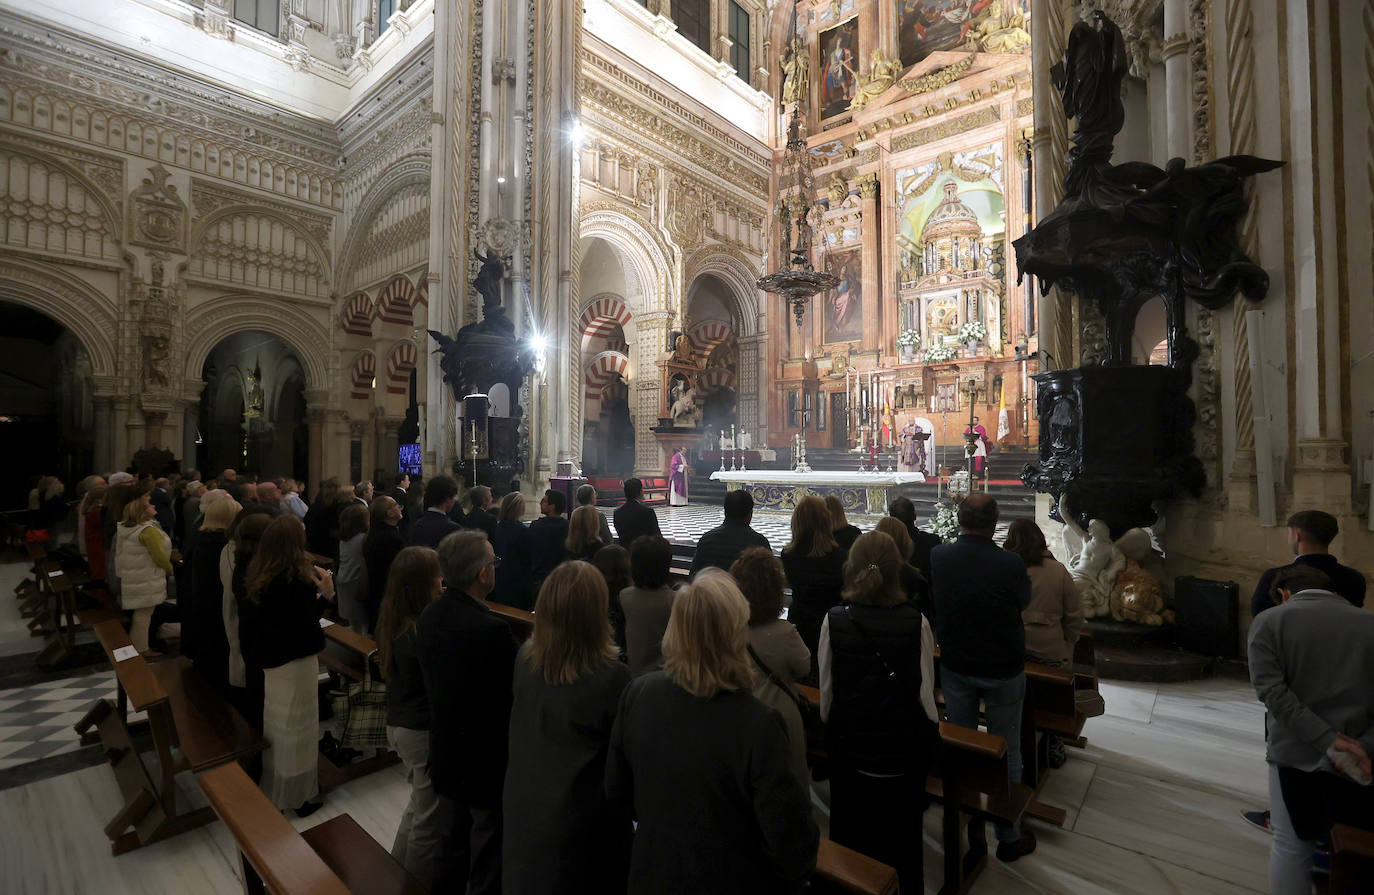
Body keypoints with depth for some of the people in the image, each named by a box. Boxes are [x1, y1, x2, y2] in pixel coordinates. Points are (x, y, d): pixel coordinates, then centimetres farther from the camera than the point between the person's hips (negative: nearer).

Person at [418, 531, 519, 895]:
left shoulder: (429, 616, -7)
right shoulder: (492, 631, -32)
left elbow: (432, 683, 5)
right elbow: (516, 697, -24)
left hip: (445, 755, 7)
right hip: (487, 762, -7)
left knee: (450, 848, 26)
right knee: (488, 864, 15)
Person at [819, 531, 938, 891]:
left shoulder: (834, 620, -16)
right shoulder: (916, 622, -18)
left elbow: (826, 692, -8)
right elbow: (926, 693, -12)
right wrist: (931, 735, 7)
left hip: (849, 747, 1)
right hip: (902, 751, 0)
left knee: (850, 839, 21)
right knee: (902, 842, 21)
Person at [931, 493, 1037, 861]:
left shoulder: (937, 558, -15)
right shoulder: (1010, 564, -24)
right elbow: (1024, 600, -3)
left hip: (955, 667, 3)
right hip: (1003, 671, -2)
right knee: (1005, 753, 14)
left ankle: (967, 821, 36)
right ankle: (1008, 836, 29)